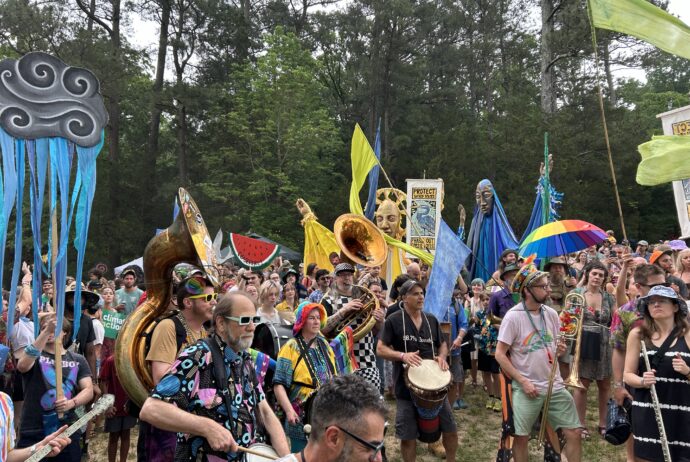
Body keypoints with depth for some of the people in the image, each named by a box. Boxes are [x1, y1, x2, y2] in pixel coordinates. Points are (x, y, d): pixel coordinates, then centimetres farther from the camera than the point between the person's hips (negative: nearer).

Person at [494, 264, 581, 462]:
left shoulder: (551, 314, 3)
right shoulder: (513, 316, -14)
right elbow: (500, 355, -13)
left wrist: (560, 350, -7)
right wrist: (523, 381, -16)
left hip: (555, 385, 5)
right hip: (526, 388, -5)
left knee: (574, 433, 6)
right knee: (521, 437, 4)